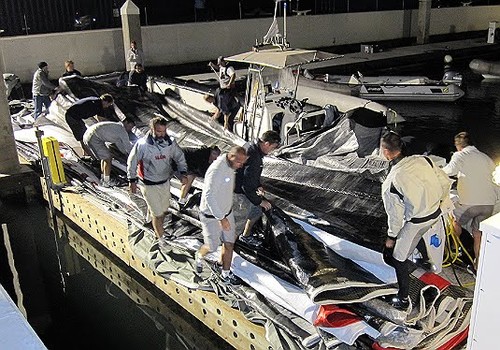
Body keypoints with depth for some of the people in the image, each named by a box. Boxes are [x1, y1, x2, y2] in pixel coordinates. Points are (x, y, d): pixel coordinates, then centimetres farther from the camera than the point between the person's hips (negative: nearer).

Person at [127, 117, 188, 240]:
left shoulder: (170, 143, -11)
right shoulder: (142, 145, -21)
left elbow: (179, 157, 4)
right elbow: (132, 162, -8)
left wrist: (183, 173, -9)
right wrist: (132, 181, -3)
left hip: (165, 182, 5)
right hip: (149, 184, -5)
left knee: (164, 209, 20)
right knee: (157, 213, -1)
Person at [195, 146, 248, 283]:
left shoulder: (230, 166, -3)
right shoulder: (216, 170, -31)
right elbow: (209, 197, -32)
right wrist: (221, 218, -30)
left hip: (226, 212, 8)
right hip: (211, 215, -7)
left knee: (229, 243, 11)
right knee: (211, 247, 10)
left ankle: (226, 272, 28)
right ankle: (200, 256, 44)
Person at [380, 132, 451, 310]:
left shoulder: (390, 184, -27)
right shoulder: (423, 160, -15)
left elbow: (396, 215, -16)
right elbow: (445, 182, -2)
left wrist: (391, 237, 1)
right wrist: (439, 201, 17)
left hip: (416, 222, -5)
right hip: (436, 213, 6)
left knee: (399, 258, 13)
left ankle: (403, 299, 26)